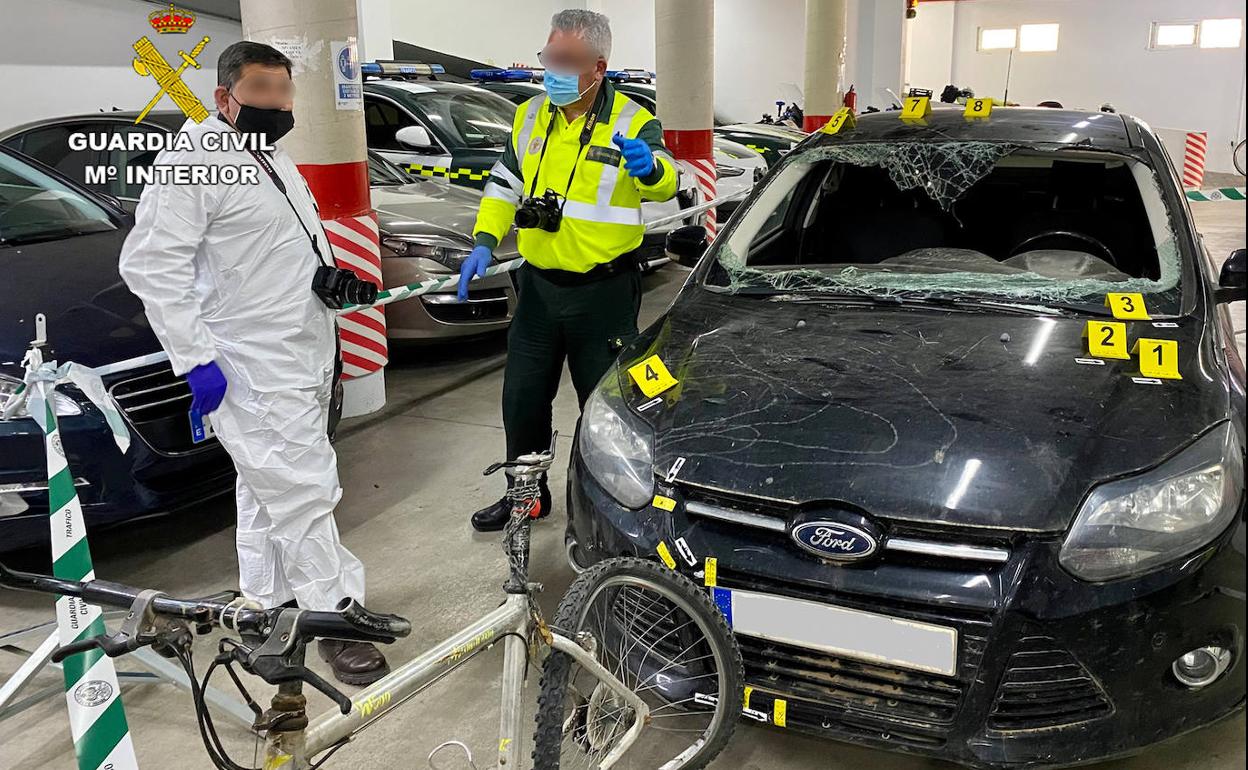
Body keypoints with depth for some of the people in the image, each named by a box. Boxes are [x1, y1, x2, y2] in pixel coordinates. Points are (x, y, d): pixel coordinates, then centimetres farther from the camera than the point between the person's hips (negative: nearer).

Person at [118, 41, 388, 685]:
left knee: (271, 492, 18)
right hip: (253, 372, -10)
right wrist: (195, 358, -22)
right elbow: (150, 264, -19)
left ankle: (269, 606, 32)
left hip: (303, 359, 10)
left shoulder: (274, 161, 15)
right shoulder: (193, 163, -14)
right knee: (302, 492, -7)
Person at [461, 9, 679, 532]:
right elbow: (505, 184, 13)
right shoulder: (531, 116, 5)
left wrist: (648, 166, -49)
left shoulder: (631, 122, -10)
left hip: (604, 292, -5)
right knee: (522, 397, 14)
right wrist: (484, 243, -1)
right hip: (538, 285, 5)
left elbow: (666, 182, -26)